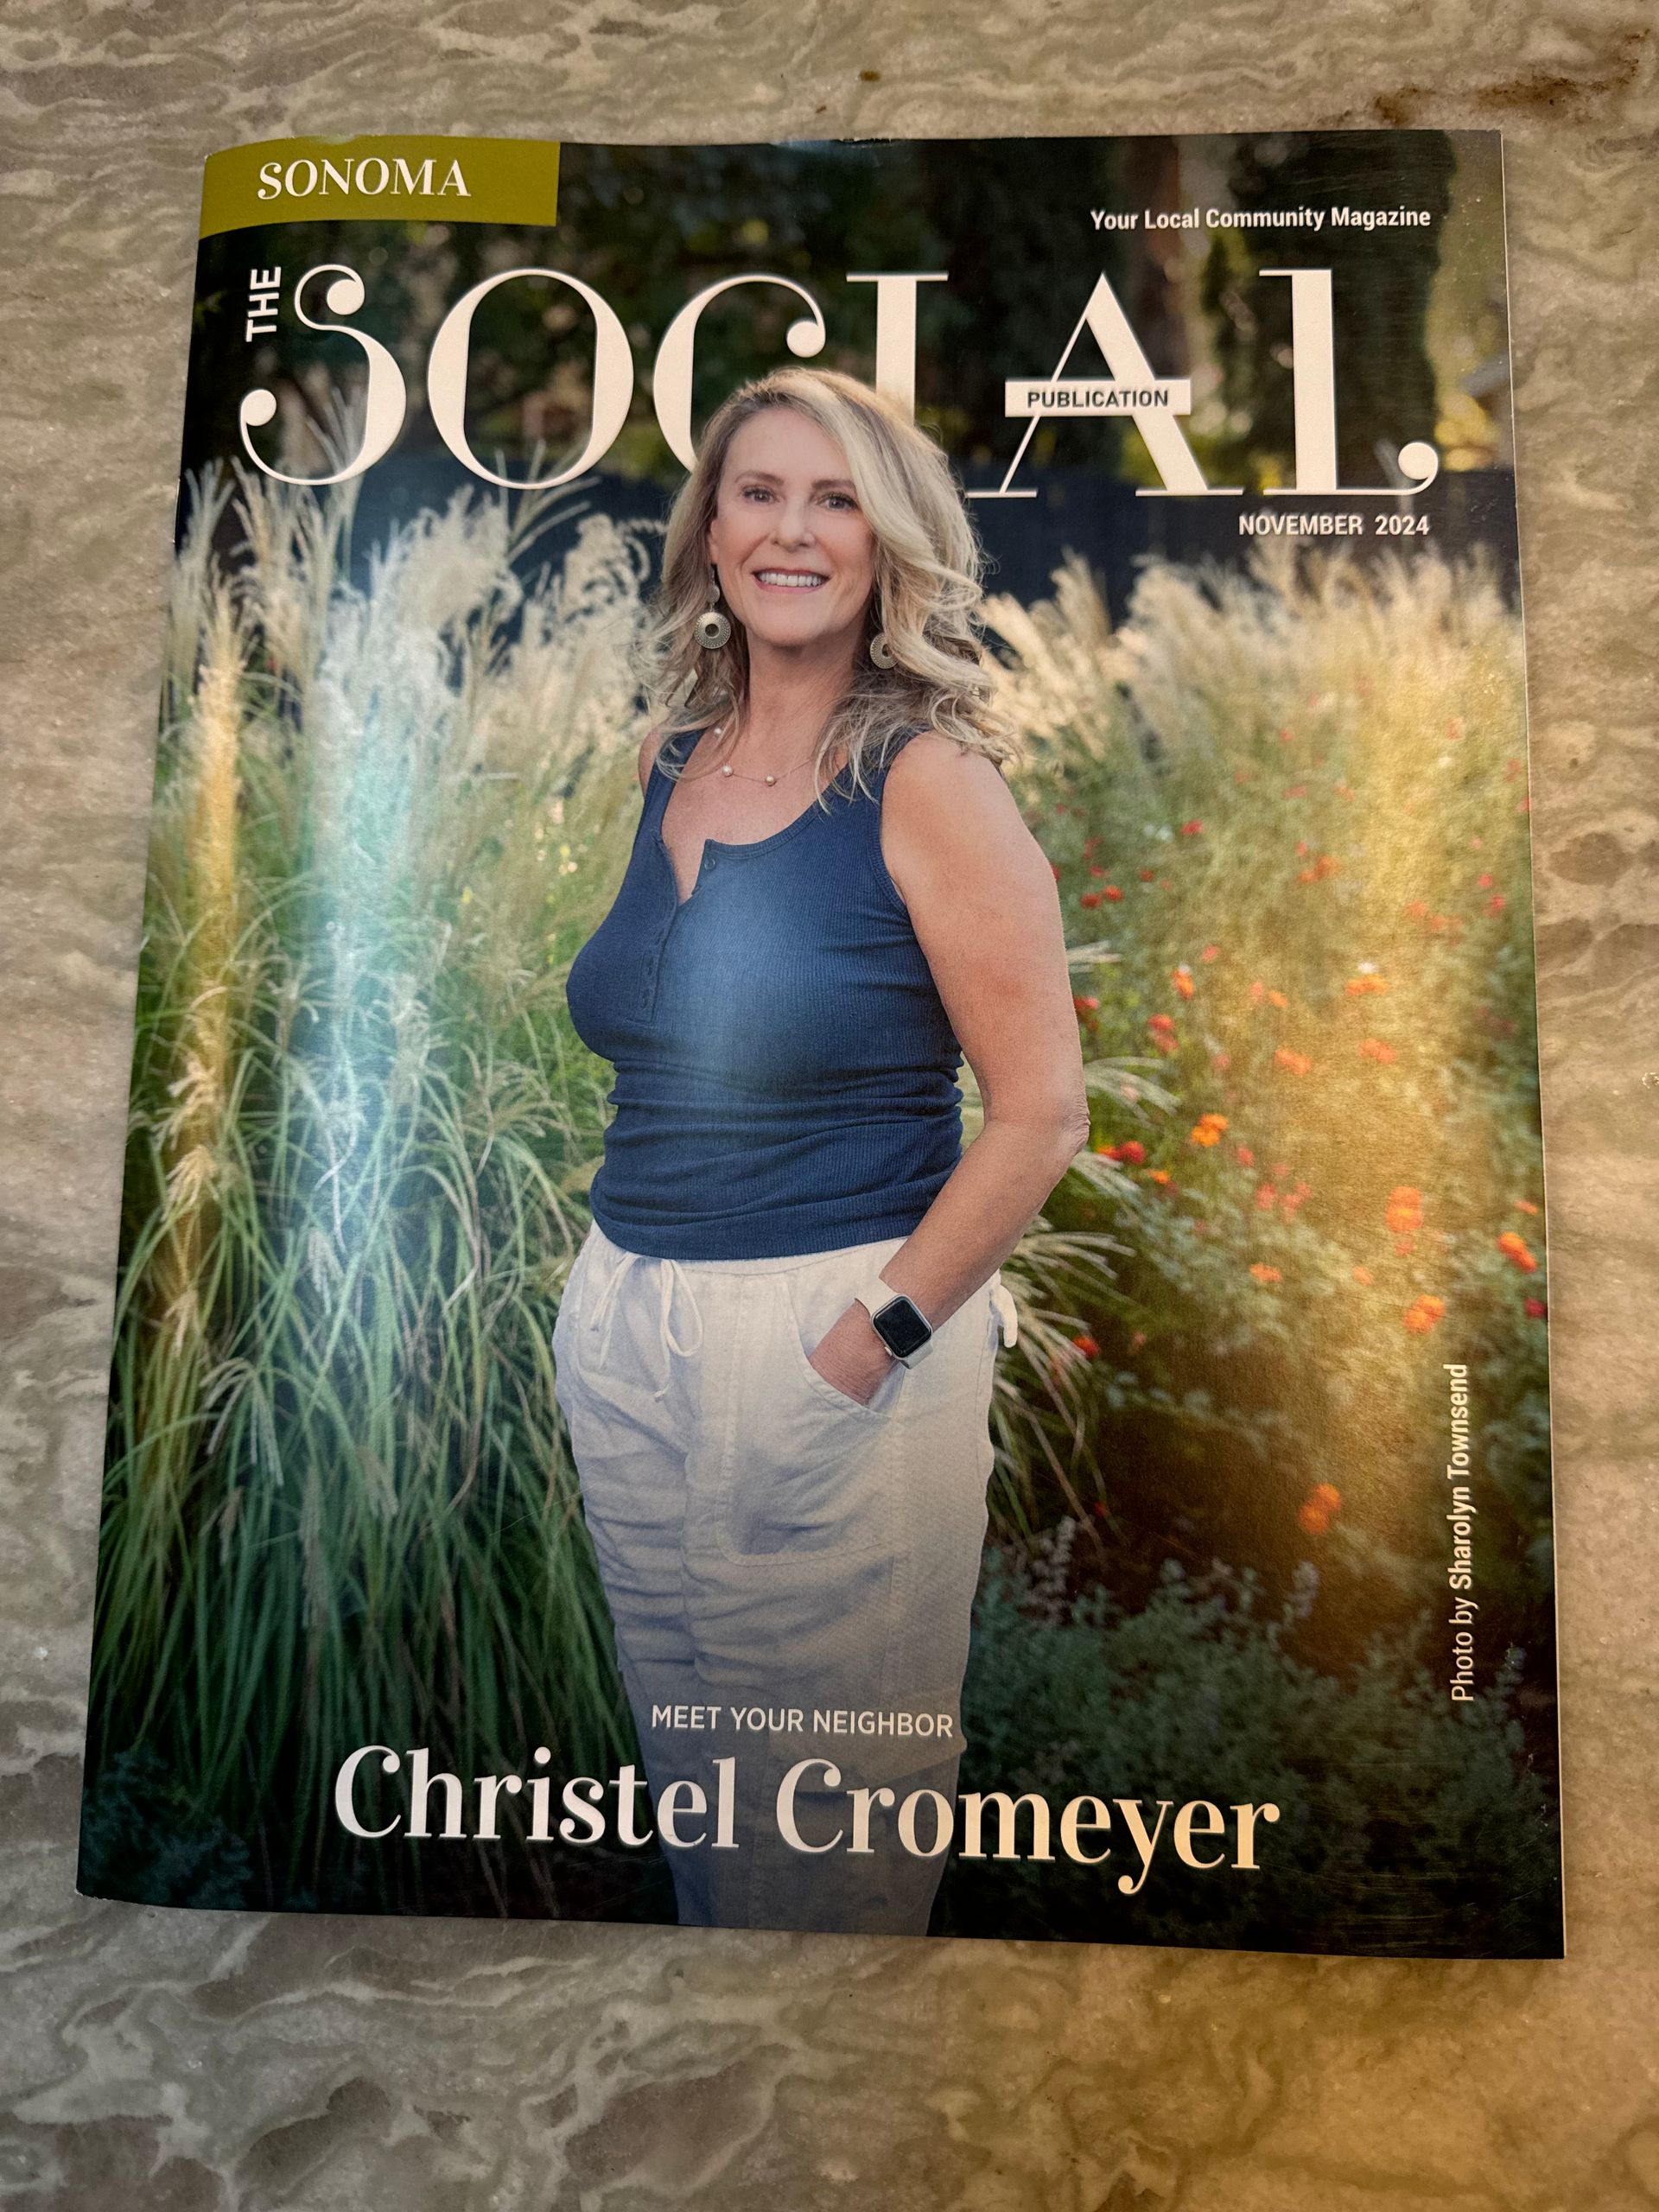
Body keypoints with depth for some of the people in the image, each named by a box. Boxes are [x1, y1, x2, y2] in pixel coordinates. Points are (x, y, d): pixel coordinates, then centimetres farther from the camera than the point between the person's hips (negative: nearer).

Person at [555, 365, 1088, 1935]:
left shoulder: (928, 784, -11)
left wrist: (874, 1338, -16)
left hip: (834, 1342, -5)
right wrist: (628, 1258, 10)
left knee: (833, 1801, 13)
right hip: (624, 1323, 6)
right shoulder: (670, 761, 7)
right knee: (678, 1768, 21)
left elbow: (1040, 1112, -14)